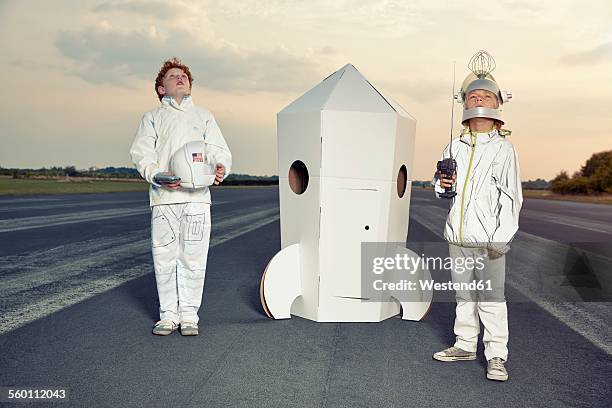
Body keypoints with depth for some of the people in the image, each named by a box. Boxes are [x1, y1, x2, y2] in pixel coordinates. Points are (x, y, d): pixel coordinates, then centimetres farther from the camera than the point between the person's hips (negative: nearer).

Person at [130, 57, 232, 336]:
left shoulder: (203, 116, 23)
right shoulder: (153, 118, 19)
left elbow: (219, 150, 14)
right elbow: (141, 153, 6)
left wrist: (221, 167, -10)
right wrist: (156, 175, -14)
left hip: (197, 197, 1)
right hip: (163, 197, 0)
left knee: (194, 259, -1)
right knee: (164, 258, 0)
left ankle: (189, 314, 11)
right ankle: (168, 314, 13)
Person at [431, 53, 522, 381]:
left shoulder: (503, 148, -3)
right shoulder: (454, 147, 10)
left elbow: (511, 197, -7)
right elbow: (440, 186, 21)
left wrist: (500, 239, -14)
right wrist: (441, 184, -4)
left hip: (488, 239, -5)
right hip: (457, 236, 5)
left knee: (491, 297, -1)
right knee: (463, 293, 15)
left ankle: (496, 356, 11)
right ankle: (465, 345, 28)